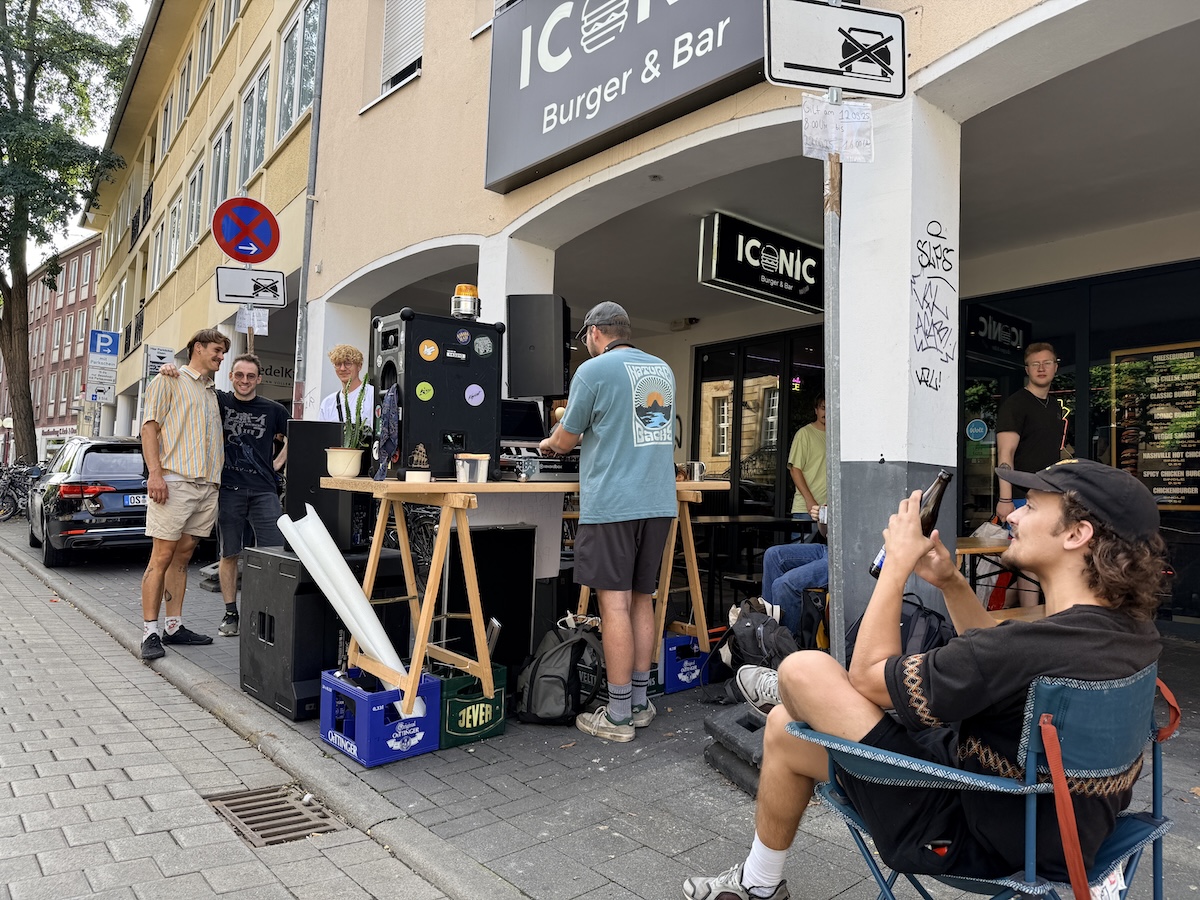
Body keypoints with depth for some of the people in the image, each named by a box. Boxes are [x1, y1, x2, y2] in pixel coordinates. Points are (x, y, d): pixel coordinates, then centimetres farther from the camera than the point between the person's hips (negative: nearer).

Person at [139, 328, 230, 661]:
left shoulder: (212, 391, 24)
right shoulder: (168, 381, 4)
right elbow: (150, 427, -5)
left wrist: (219, 475, 14)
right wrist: (155, 473, -16)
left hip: (208, 484, 7)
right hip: (174, 481, -7)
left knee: (183, 555, 10)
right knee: (163, 556, -6)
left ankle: (174, 627, 15)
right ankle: (150, 633, -2)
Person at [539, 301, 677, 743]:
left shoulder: (593, 370, -5)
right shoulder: (663, 370, 15)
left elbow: (566, 438, 2)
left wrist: (549, 443, 24)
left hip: (612, 503, -7)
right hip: (659, 502, 7)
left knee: (615, 603, -2)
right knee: (641, 600, 14)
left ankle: (618, 716, 4)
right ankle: (639, 703, 22)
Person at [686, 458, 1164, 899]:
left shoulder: (1035, 647, -32)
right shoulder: (1132, 630, -4)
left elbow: (867, 676, -19)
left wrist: (898, 562, -12)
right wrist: (950, 582, 4)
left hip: (975, 840, -8)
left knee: (804, 668, -5)